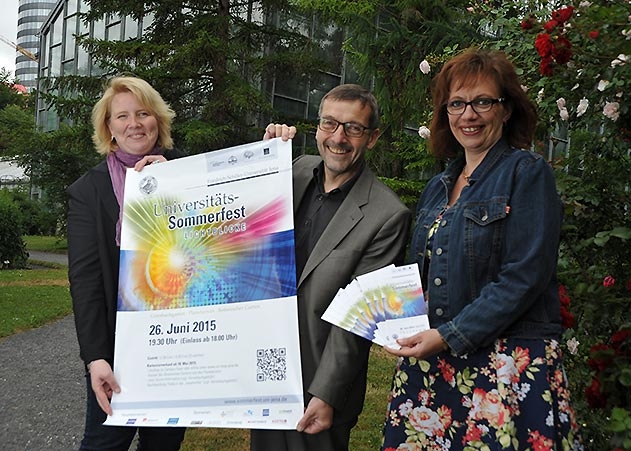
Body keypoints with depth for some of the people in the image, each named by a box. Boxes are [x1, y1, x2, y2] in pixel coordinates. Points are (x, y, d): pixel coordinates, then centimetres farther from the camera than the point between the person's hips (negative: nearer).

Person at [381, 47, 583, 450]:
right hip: (431, 365, 6)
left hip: (508, 364, -5)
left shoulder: (527, 172, -6)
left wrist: (449, 336, -17)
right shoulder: (438, 188, 13)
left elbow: (525, 276, -15)